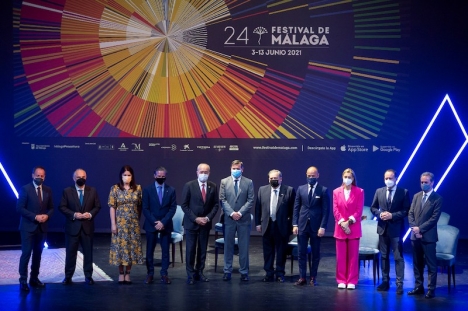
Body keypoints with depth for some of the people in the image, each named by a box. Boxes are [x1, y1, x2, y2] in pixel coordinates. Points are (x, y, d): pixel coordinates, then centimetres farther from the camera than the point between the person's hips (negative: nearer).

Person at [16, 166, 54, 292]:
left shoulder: (48, 190, 8)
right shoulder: (25, 189, -7)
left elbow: (51, 207, 12)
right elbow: (19, 208, -11)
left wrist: (47, 215, -9)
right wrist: (35, 217, -18)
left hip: (42, 227, 5)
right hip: (28, 227, -5)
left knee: (37, 254, 11)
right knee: (26, 254, -6)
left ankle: (34, 278, 20)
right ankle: (23, 281, -1)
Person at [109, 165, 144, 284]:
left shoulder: (138, 188, 3)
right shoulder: (115, 188, -2)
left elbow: (140, 206, 7)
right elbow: (112, 207, -4)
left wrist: (138, 220, 2)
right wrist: (113, 224, -9)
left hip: (134, 223, 2)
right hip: (120, 223, -2)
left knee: (132, 247, 3)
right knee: (120, 246, 1)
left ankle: (128, 273, 13)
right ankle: (121, 274, 11)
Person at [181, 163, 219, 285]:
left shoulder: (213, 186, 2)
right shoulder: (189, 186, -7)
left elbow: (216, 205, 6)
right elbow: (184, 205, -6)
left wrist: (208, 217, -8)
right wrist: (195, 218, -13)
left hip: (206, 223, 3)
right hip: (191, 222, -3)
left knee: (203, 249, 6)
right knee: (190, 249, -1)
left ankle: (199, 273, 13)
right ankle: (190, 275, 5)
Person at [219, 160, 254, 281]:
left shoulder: (249, 182, 4)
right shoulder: (224, 182, 6)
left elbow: (250, 201, -2)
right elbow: (222, 200, 0)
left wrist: (240, 213, -12)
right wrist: (231, 213, -11)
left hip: (244, 219, -1)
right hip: (228, 218, 1)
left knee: (244, 246, 3)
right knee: (228, 246, 5)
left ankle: (244, 272, 9)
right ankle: (227, 271, 12)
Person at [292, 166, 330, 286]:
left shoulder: (324, 190, -3)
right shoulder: (301, 189, 7)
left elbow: (326, 210, -5)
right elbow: (296, 207, 7)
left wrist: (322, 227, -12)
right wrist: (295, 224, 0)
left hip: (316, 226, -2)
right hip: (302, 225, 3)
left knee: (315, 253, 7)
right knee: (301, 253, 3)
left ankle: (313, 278, 15)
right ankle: (302, 277, 9)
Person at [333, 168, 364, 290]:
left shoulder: (359, 192, 1)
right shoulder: (336, 192, 7)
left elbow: (359, 210, -5)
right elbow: (335, 210, 1)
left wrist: (349, 222, -13)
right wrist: (342, 223, -12)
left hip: (354, 228, -2)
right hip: (340, 227, 2)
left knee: (353, 255, 1)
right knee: (341, 256, 4)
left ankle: (352, 281, 7)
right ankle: (341, 281, 10)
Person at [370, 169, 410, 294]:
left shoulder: (404, 192, -5)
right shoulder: (379, 191, 6)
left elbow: (406, 210, -7)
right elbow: (373, 208, 11)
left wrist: (392, 215, -18)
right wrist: (379, 214, -9)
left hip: (396, 228, -4)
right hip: (383, 228, 4)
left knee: (398, 258, -3)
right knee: (384, 256, 11)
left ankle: (399, 284, 0)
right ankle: (385, 281, 19)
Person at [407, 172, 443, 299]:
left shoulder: (438, 199, -6)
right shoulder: (416, 196, 11)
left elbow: (434, 218, -12)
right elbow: (410, 214, 7)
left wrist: (420, 229, -16)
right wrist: (414, 228, -8)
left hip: (428, 236, -5)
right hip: (415, 235, 5)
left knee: (431, 264, 0)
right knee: (417, 263, 11)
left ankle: (431, 289, 5)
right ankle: (419, 287, 19)